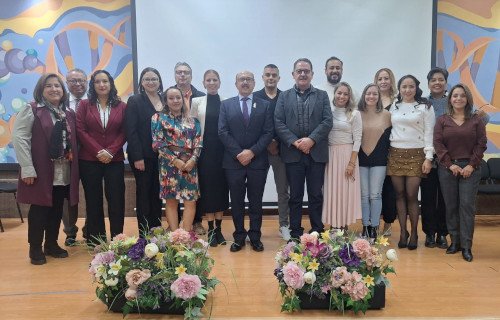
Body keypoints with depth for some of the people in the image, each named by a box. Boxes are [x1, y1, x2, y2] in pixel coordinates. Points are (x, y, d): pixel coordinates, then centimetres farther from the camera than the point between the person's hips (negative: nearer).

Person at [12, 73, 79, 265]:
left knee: (57, 210, 12)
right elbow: (19, 137, -11)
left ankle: (52, 244, 27)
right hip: (40, 171, -5)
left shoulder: (69, 114, 12)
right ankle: (35, 249, 17)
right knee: (39, 210, 3)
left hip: (64, 173, 5)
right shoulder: (31, 110, -4)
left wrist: (73, 167, 5)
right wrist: (27, 168, -17)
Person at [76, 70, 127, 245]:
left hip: (115, 160, 0)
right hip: (89, 160, 0)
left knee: (116, 199, 1)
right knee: (93, 200, 7)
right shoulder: (85, 105, 5)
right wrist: (98, 152, -11)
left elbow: (124, 133, 1)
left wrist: (110, 152, -12)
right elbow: (81, 130, -2)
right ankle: (96, 239, 17)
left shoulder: (121, 106, 5)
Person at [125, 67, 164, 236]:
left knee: (157, 193, 10)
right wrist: (137, 157, -15)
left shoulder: (165, 101, 10)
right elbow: (131, 131, -10)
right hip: (143, 156, -4)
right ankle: (144, 234, 13)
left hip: (161, 155, 4)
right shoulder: (135, 101, -4)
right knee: (144, 193, 4)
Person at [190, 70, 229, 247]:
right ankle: (210, 230, 12)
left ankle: (219, 229, 16)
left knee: (221, 187, 5)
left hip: (222, 150, 1)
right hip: (204, 150, -1)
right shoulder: (196, 102, 3)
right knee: (207, 188, 2)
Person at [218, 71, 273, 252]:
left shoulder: (264, 105, 7)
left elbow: (268, 133, 0)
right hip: (233, 161, 0)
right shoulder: (226, 105, 7)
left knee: (256, 201, 7)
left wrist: (252, 152, -12)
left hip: (257, 161, 0)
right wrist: (239, 153, -11)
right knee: (236, 201, 6)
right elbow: (223, 132, -1)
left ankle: (255, 237, 19)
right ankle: (239, 237, 19)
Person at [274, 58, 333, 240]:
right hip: (292, 153, 0)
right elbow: (278, 123, -1)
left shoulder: (322, 95, 10)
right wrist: (295, 142, -13)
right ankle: (295, 232, 17)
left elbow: (327, 121, -1)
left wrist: (311, 140, -14)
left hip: (316, 153, 0)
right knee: (295, 196, 7)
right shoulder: (284, 96, 9)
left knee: (316, 195, 7)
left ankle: (317, 231, 17)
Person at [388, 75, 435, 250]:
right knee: (400, 194, 4)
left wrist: (428, 157, -8)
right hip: (395, 154, 3)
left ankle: (414, 234, 9)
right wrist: (386, 153, 5)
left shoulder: (425, 107, 2)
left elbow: (429, 133, -1)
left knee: (412, 195, -5)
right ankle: (403, 232, 13)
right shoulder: (394, 107, 11)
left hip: (416, 155, -3)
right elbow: (389, 130, 12)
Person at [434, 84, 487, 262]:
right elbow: (438, 144, -1)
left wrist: (471, 165, -9)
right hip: (447, 168, 1)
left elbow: (481, 144, 2)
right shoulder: (442, 120, 7)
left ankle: (466, 246, 0)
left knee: (467, 205, -4)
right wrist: (450, 164, -10)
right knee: (451, 205, 4)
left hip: (470, 168, -1)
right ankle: (454, 241, 14)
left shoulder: (476, 120, 7)